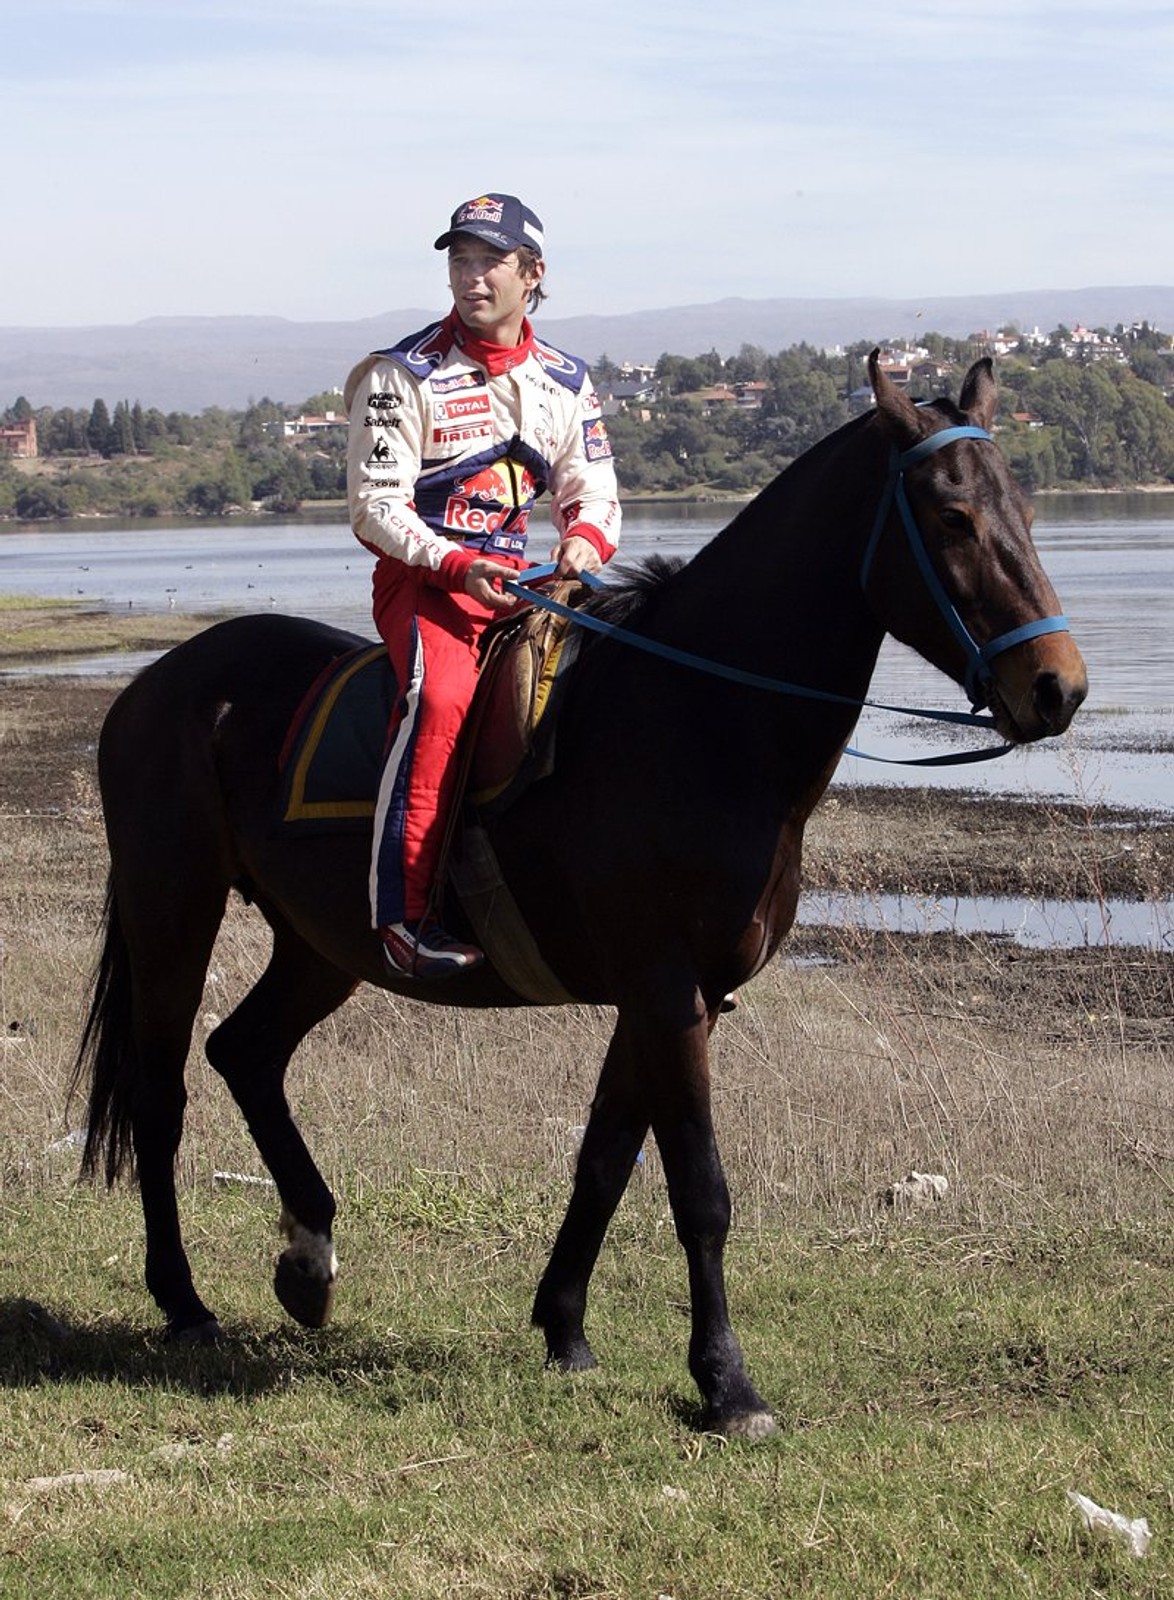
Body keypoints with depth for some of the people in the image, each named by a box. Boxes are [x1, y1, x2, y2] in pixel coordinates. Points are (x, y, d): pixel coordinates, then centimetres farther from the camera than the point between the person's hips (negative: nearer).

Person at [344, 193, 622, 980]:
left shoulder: (565, 382, 11)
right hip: (423, 580, -5)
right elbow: (376, 507, -7)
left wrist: (585, 538, -11)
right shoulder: (404, 376, -4)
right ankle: (403, 908, -34)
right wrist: (456, 565, -21)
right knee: (442, 695, -33)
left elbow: (594, 493, 14)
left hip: (524, 580, 5)